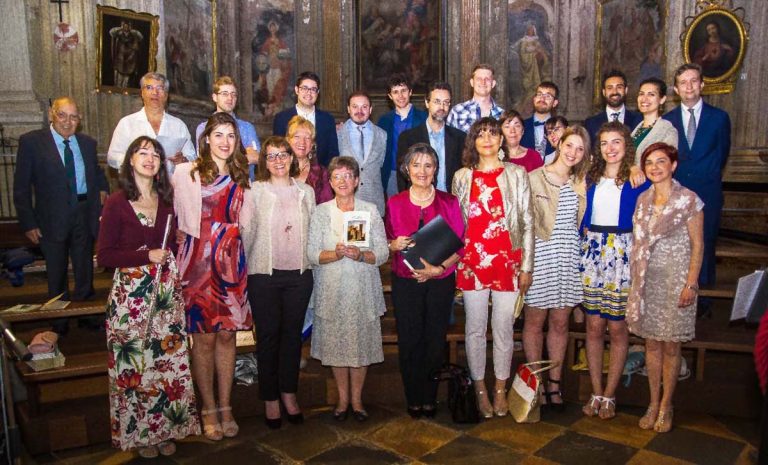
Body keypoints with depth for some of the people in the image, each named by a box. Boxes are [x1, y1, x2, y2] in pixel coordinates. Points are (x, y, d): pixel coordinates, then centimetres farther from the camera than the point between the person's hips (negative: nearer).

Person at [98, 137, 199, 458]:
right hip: (131, 293, -4)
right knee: (135, 364, 3)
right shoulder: (117, 203, -5)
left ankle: (166, 429, 22)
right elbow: (105, 256, -8)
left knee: (169, 361, 7)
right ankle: (139, 433, 20)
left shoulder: (167, 199, 10)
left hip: (167, 290, 4)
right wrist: (147, 256, -14)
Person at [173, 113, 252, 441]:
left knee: (227, 335, 8)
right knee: (204, 337, 2)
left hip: (231, 261, 4)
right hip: (198, 261, -4)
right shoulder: (187, 173, -1)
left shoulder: (240, 178, 13)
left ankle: (225, 407, 20)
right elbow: (183, 220, -3)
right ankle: (209, 410, 16)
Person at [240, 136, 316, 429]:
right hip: (264, 274, -2)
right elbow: (246, 232, -3)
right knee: (268, 336, 6)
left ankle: (289, 393, 27)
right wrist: (243, 266, -4)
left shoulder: (306, 192, 8)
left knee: (293, 334, 11)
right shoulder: (255, 191, -2)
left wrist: (310, 263, 8)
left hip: (299, 274, 3)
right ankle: (270, 398, 20)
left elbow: (313, 231, 12)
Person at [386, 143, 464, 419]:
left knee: (435, 341, 4)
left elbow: (459, 245, 1)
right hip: (405, 282, 0)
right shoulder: (394, 204, 4)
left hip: (440, 280, 0)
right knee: (409, 341, 3)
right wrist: (394, 245, -13)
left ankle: (429, 399, 22)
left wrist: (438, 268, -14)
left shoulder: (449, 203, 2)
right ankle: (413, 399, 20)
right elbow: (386, 244, 10)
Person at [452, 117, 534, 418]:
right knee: (475, 328, 8)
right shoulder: (462, 177, 7)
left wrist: (527, 266, 0)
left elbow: (527, 222, 3)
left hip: (507, 261, -1)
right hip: (472, 261, 1)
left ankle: (500, 389, 22)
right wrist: (453, 259, 5)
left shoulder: (516, 174, 3)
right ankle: (480, 389, 22)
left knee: (504, 328, 6)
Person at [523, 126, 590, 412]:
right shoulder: (534, 178, -5)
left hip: (568, 257, 4)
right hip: (540, 256, -4)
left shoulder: (581, 182, 10)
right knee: (535, 321, 5)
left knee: (560, 323, 10)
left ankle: (554, 384, 21)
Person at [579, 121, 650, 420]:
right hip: (591, 252, 3)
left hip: (623, 255, -3)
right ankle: (596, 393, 16)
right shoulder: (590, 178, 11)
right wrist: (584, 233, 3)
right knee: (594, 325, 5)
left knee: (617, 327, 2)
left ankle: (609, 395, 14)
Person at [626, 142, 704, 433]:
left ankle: (666, 407, 19)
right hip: (647, 280, 4)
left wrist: (691, 284, -11)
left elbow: (697, 245, -6)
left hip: (676, 280, -4)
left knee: (671, 345, 4)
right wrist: (635, 278, 8)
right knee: (651, 343, 10)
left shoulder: (689, 200, -7)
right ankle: (653, 403, 22)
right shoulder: (642, 199, 7)